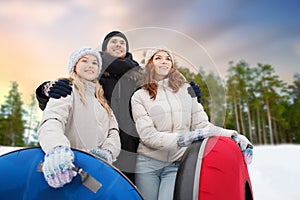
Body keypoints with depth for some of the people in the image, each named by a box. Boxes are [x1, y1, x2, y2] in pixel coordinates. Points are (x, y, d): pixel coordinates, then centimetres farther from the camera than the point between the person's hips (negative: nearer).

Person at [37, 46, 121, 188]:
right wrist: (56, 147, -39)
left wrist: (108, 152, -11)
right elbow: (51, 121, -19)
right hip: (73, 169, -5)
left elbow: (113, 130, 9)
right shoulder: (67, 91, -1)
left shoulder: (101, 100, 18)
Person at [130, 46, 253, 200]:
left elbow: (201, 124, 3)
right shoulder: (139, 96, 1)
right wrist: (181, 139, -24)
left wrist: (231, 134, -13)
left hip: (177, 164, 1)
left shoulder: (186, 90, 7)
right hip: (147, 164, 0)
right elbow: (147, 135, -10)